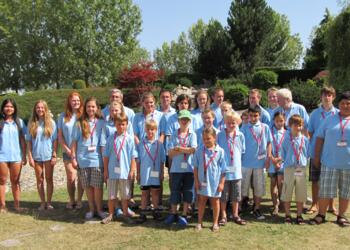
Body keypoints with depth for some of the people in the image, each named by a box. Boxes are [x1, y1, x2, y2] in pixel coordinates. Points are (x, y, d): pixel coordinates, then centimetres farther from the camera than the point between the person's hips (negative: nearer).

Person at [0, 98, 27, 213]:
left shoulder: (19, 122, 5)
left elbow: (23, 140, 6)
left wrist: (24, 156, 5)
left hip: (16, 156, 2)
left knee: (15, 181, 10)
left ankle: (17, 205, 16)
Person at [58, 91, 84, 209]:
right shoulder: (63, 116, 4)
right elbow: (60, 135, 6)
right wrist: (67, 149, -3)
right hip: (68, 152, 1)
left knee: (81, 177, 4)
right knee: (70, 178, 1)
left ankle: (79, 200, 19)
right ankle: (71, 200, 19)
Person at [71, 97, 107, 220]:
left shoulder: (101, 123, 2)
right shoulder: (79, 123, 3)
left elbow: (103, 143, 2)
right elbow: (74, 141, 5)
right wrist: (73, 158, 1)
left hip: (97, 159, -1)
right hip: (83, 160, 1)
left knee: (97, 186, 1)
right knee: (88, 186, 9)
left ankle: (99, 209, 18)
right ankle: (91, 209, 24)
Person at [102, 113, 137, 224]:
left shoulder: (129, 139, -3)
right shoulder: (111, 138, 1)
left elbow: (133, 156, -3)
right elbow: (106, 156, 4)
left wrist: (132, 170, -5)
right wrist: (105, 170, 2)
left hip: (125, 172, -1)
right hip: (112, 171, 2)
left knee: (125, 196, 10)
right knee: (111, 195, 11)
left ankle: (125, 214, 24)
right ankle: (110, 215, 24)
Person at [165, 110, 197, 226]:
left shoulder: (192, 134, 3)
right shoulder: (174, 135, 5)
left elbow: (193, 150, -11)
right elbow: (170, 153, -4)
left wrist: (178, 148, -12)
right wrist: (186, 150, -13)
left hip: (189, 168, 0)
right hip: (176, 168, 1)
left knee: (188, 192, 5)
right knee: (175, 191, 7)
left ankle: (184, 215, 17)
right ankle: (173, 214, 22)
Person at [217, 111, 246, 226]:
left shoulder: (240, 135, 2)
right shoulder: (220, 135, -6)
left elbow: (242, 150, 13)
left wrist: (236, 159, 7)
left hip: (236, 169, 3)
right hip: (224, 169, -2)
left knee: (236, 194, 12)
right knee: (223, 194, 7)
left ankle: (235, 215, 26)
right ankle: (223, 216, 19)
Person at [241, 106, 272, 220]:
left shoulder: (265, 127, 2)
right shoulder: (245, 128, -1)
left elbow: (269, 143, 7)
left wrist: (268, 157, -1)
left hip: (260, 162, 1)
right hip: (246, 162, -1)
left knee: (259, 187, 9)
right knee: (243, 186, 6)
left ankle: (256, 209, 23)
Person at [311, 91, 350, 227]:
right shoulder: (330, 119, 6)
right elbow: (320, 138, 7)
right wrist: (316, 156, 3)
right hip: (330, 162, 0)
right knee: (325, 190, 4)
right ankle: (321, 215, 17)